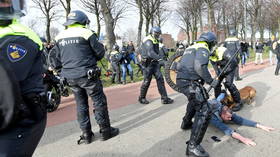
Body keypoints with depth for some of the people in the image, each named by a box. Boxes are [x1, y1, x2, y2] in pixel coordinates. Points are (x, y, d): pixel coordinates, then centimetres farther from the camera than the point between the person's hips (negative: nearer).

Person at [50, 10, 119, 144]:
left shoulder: (59, 37, 7)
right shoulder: (86, 33, -8)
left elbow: (56, 61, 9)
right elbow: (100, 53, -3)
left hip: (70, 77, 6)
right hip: (88, 75, -5)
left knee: (81, 104, 16)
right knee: (99, 102, 8)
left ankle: (86, 134, 22)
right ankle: (105, 131, 17)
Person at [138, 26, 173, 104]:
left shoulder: (155, 41, 12)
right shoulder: (148, 41, -18)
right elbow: (151, 53, -35)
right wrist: (159, 58, -45)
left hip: (155, 63, 8)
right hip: (148, 63, -8)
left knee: (160, 79, 0)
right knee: (147, 81, 1)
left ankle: (164, 98, 4)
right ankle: (141, 98, 19)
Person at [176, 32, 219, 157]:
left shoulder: (190, 48, 23)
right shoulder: (203, 49, -5)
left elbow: (179, 65, 25)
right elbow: (200, 66, -23)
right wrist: (211, 81, -13)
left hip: (181, 80, 10)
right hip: (191, 83, -10)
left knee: (194, 101, 35)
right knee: (204, 111, -12)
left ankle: (186, 123, 52)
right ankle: (193, 146, -14)